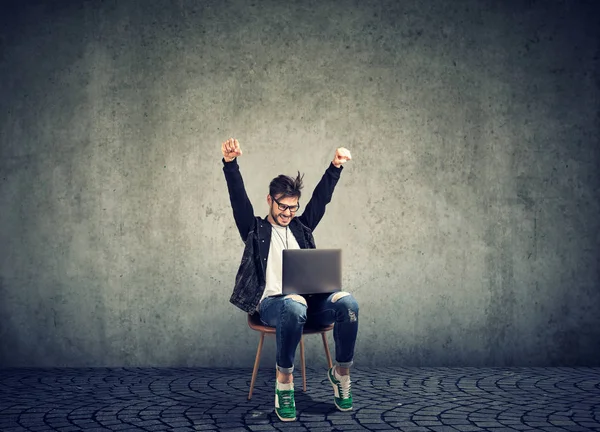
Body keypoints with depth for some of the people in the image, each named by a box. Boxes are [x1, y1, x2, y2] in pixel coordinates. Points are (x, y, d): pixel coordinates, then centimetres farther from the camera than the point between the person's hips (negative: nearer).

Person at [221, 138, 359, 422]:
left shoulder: (301, 227, 24)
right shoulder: (255, 229, 15)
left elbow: (321, 197, 15)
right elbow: (238, 198, 0)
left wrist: (335, 166, 0)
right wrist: (230, 163, -15)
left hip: (309, 300, 4)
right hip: (271, 303, -4)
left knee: (347, 302, -28)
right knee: (294, 307, -41)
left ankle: (341, 373, -9)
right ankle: (283, 382, -24)